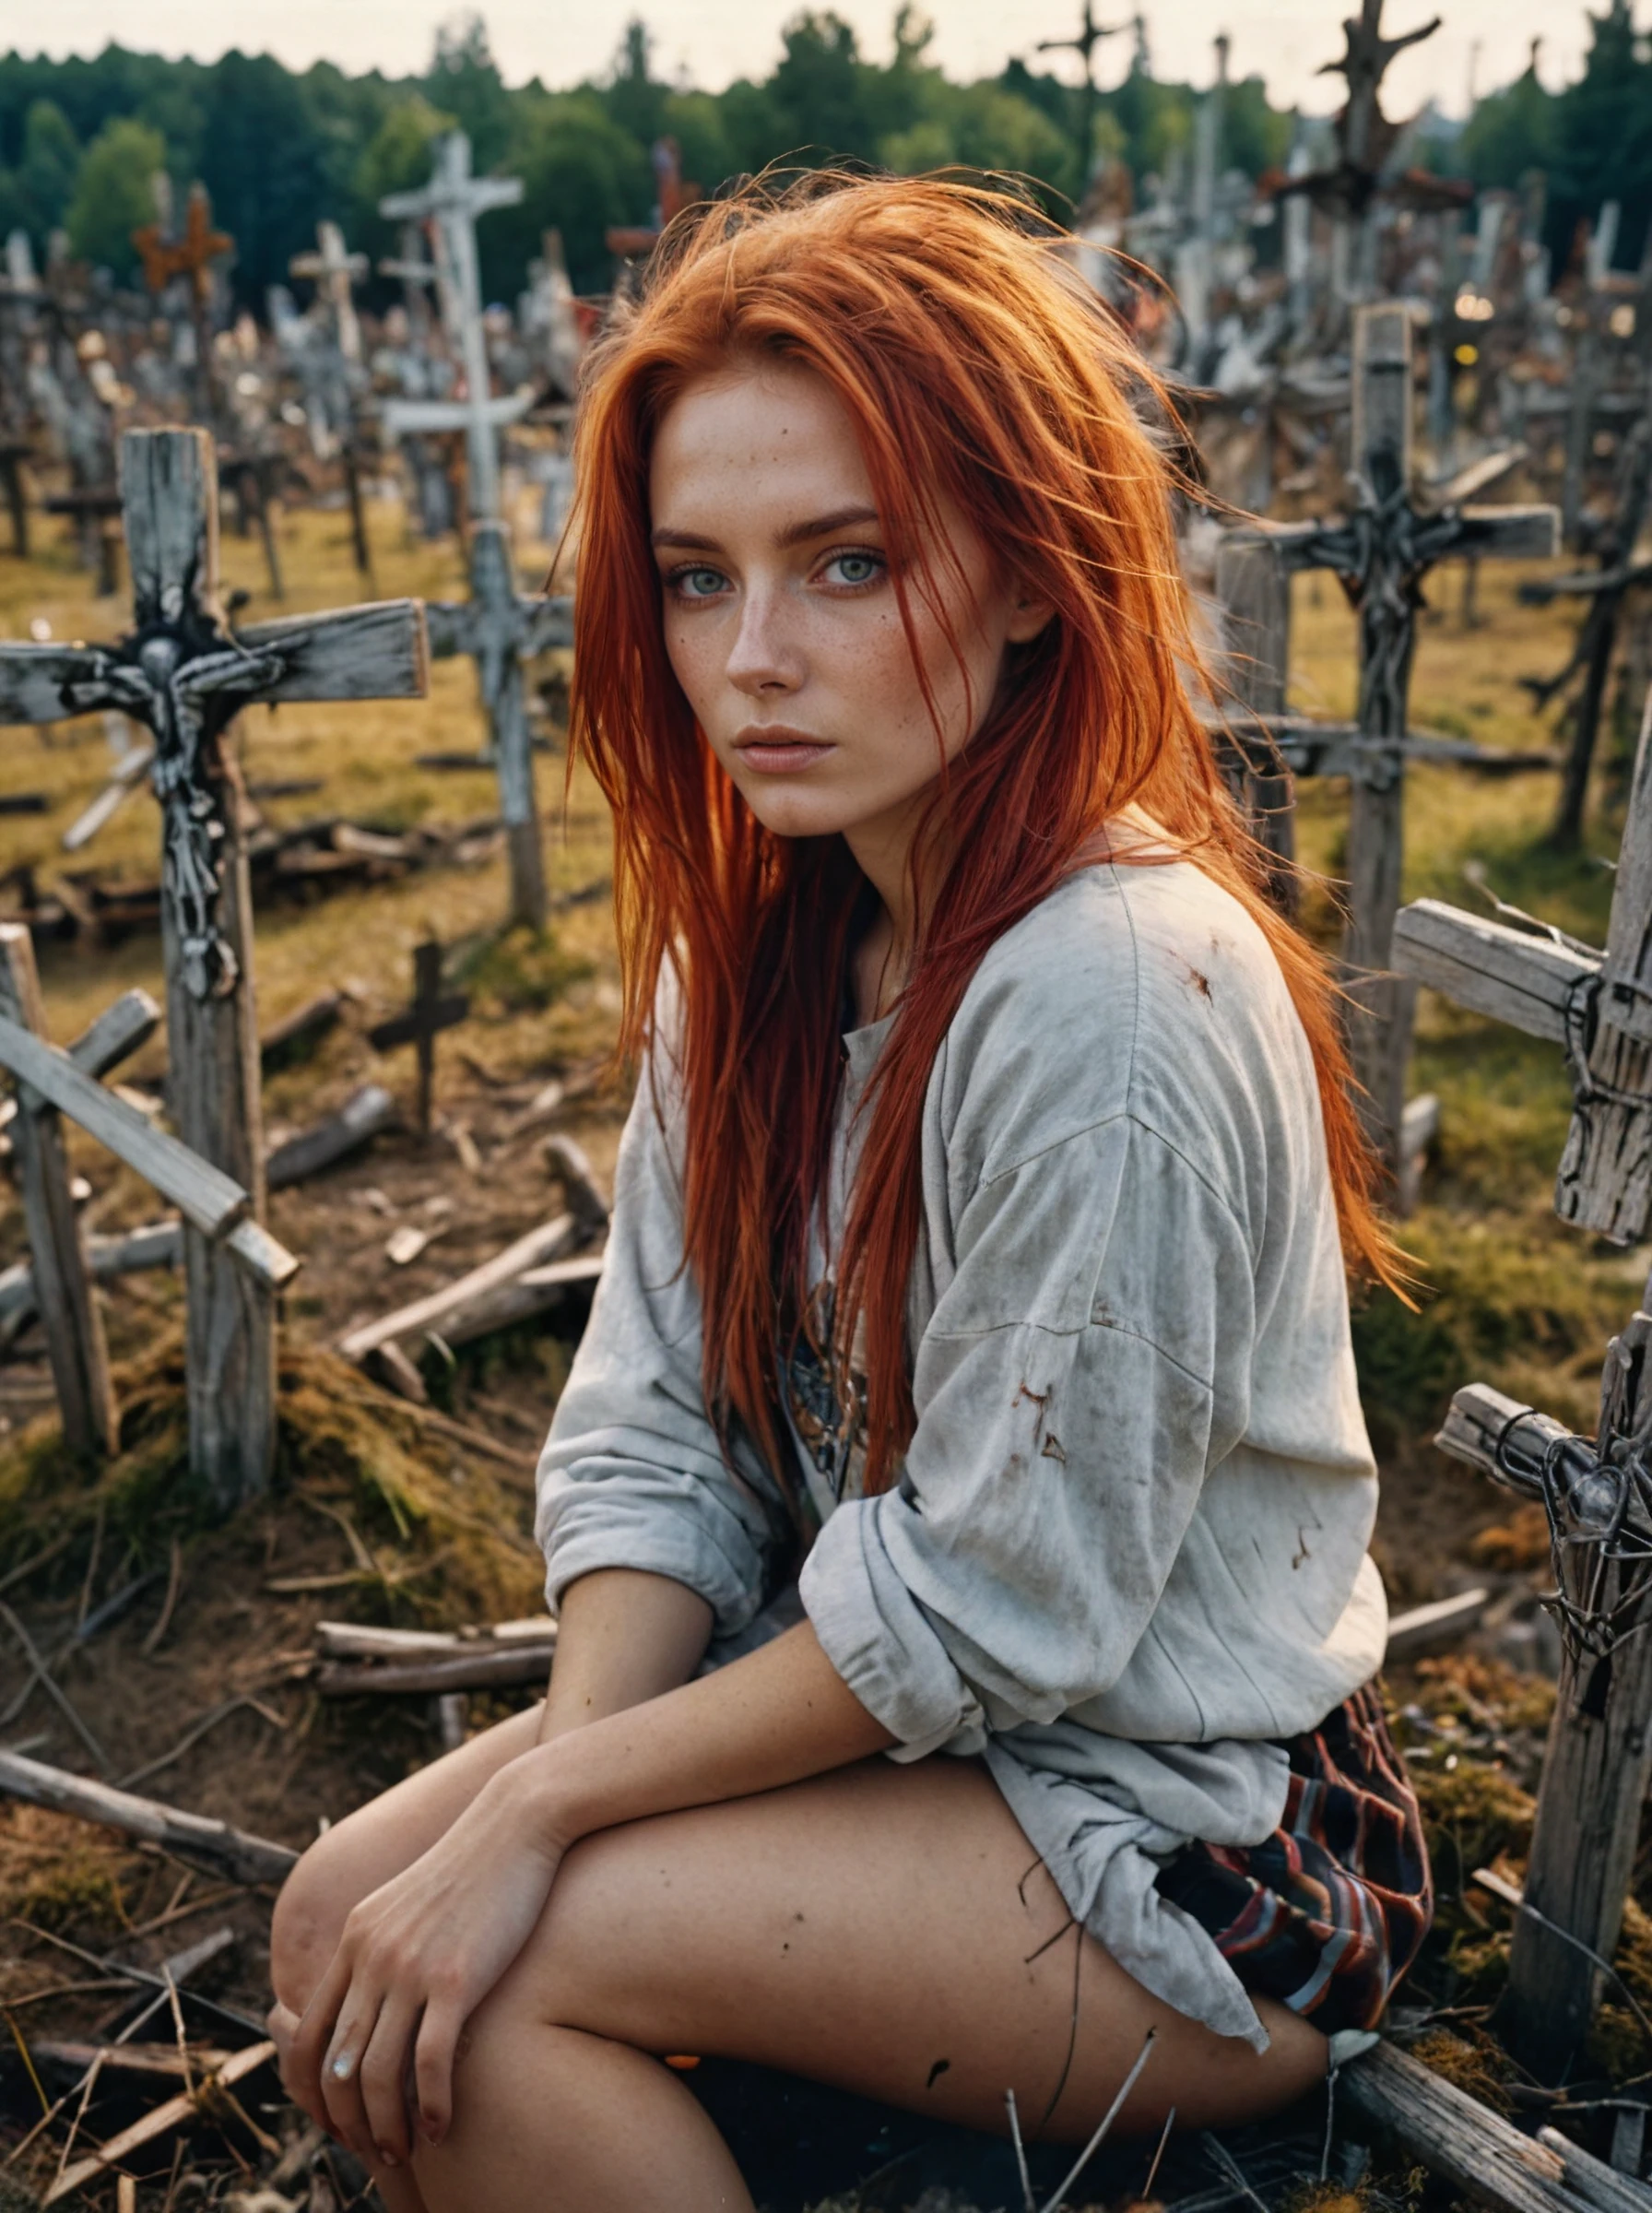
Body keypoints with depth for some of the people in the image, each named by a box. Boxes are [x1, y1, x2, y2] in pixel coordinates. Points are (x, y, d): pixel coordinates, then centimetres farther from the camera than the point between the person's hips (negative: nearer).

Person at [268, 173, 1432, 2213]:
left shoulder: (1115, 997, -28)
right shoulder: (754, 932, -3)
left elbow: (990, 1605, -24)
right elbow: (655, 1428, -2)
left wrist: (543, 1810, -16)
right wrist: (572, 1766, -16)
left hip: (1191, 1854, -6)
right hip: (874, 1701, 7)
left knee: (464, 1984, -16)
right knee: (352, 1923, -6)